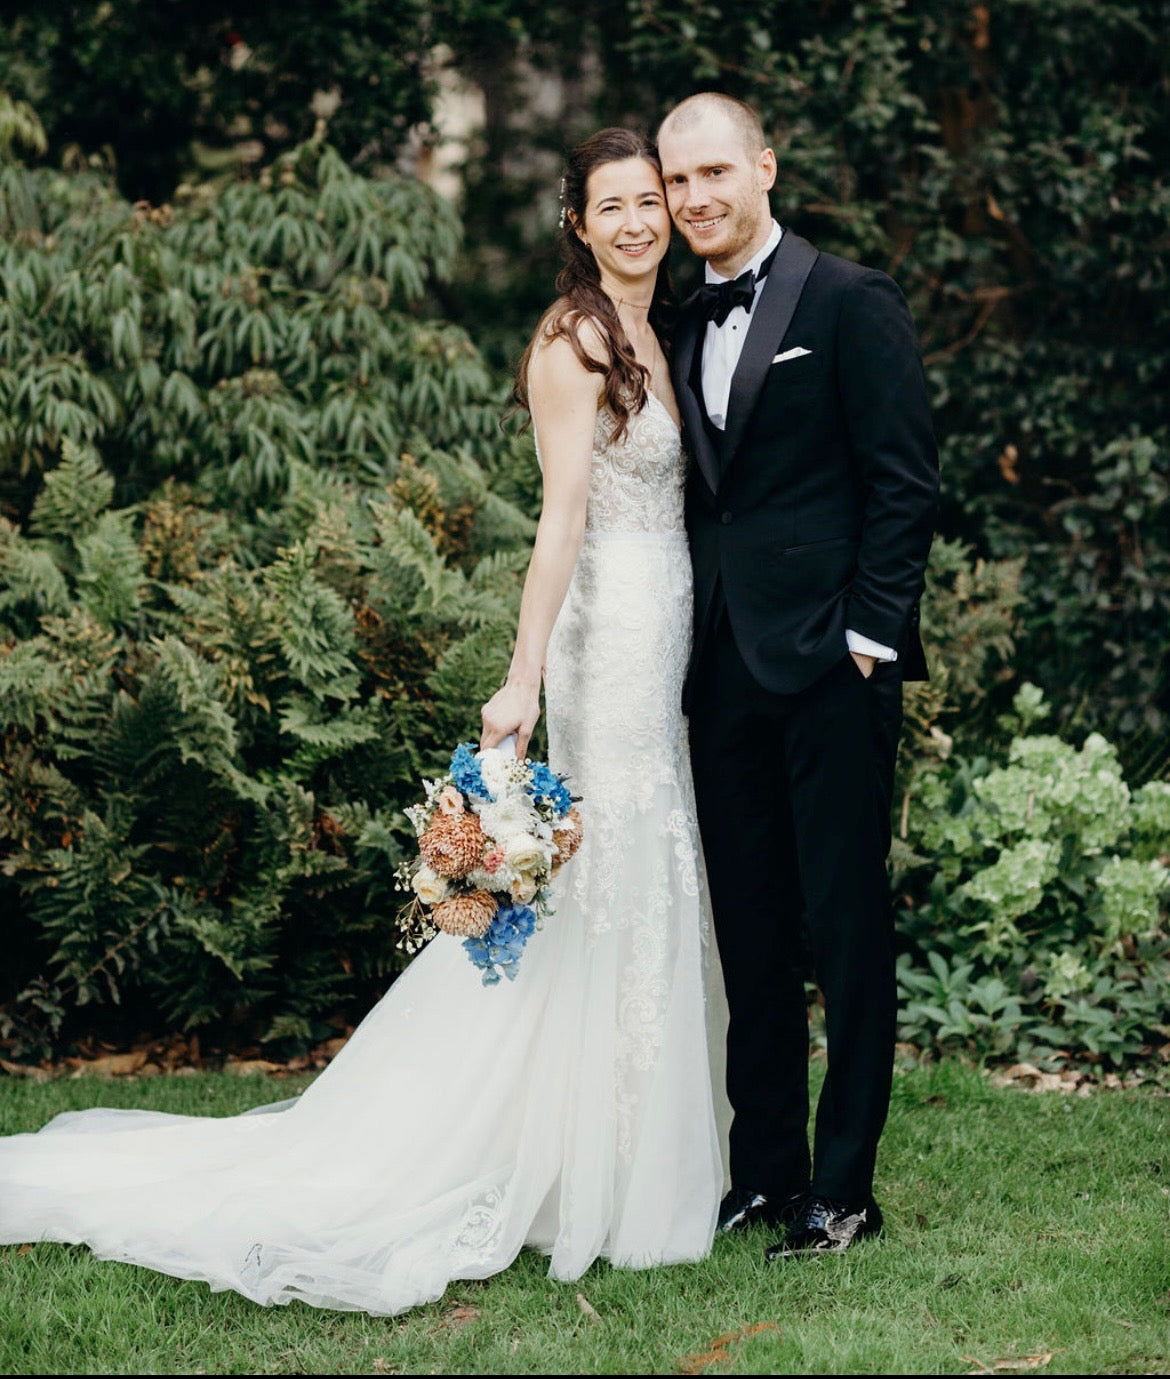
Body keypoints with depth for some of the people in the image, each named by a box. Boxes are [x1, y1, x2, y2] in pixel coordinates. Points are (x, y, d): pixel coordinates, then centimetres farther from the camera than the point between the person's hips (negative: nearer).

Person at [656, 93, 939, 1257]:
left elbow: (904, 482, -7)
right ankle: (765, 1171, 20)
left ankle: (844, 1189, 5)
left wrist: (870, 633, -13)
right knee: (750, 931, 11)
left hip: (828, 664, -7)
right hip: (724, 669, 7)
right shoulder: (687, 330, 16)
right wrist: (693, 646, 9)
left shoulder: (852, 302, -4)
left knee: (846, 929, -1)